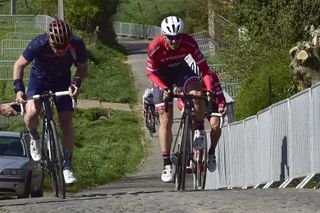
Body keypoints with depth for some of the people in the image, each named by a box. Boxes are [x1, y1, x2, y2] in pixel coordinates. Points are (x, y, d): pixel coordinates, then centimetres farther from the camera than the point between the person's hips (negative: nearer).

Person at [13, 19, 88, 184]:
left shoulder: (77, 45, -28)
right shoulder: (39, 44, -34)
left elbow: (82, 67, -8)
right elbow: (19, 65, -19)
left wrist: (76, 83, -27)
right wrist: (18, 88, -31)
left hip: (62, 81, 1)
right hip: (39, 79, -1)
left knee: (66, 121, -8)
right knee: (31, 113, -25)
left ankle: (67, 166, 2)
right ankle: (34, 138, 9)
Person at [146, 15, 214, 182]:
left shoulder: (189, 43, -29)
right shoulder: (155, 47, -32)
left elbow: (203, 66, -24)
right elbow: (151, 73, -21)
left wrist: (209, 88, -37)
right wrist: (164, 88, -36)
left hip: (180, 70, 1)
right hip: (161, 76, -1)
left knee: (197, 93, -32)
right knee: (166, 120, -7)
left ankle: (199, 131, -11)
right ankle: (167, 165, -2)